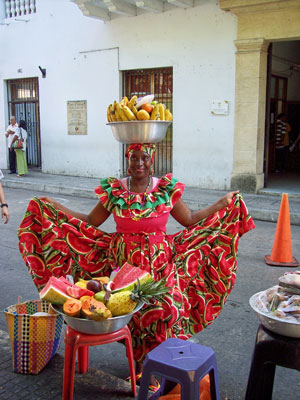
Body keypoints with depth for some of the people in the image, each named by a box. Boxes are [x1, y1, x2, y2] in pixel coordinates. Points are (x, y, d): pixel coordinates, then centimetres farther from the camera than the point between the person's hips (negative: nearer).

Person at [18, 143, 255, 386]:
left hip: (160, 262, 0)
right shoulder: (113, 190, 0)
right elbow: (90, 223, 5)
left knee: (164, 309, -5)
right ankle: (138, 363, 27)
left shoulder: (168, 189, -1)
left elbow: (191, 220, 6)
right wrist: (56, 208, -1)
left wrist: (223, 204, 2)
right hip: (125, 261, 1)